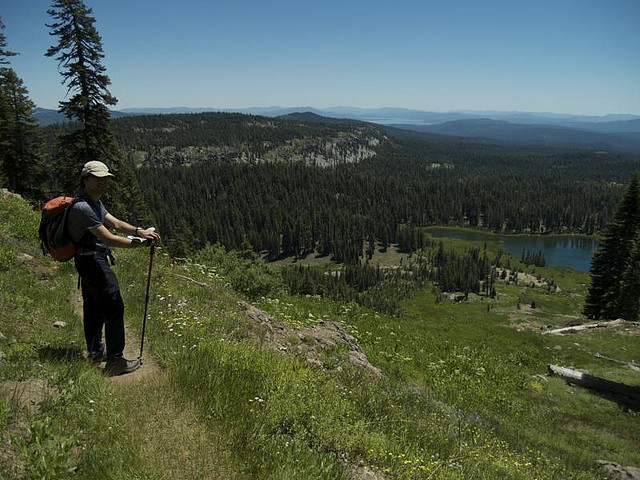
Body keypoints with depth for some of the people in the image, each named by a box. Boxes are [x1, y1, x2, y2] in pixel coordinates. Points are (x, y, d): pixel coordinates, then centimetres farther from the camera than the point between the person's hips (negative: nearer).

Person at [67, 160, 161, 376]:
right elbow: (108, 238, -24)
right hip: (93, 261, -11)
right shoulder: (82, 207, -23)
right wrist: (140, 243, -20)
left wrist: (139, 231, -8)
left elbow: (115, 223, 8)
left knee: (93, 307, 19)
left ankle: (95, 352, 33)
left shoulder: (94, 202, 11)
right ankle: (115, 361, -1)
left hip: (87, 262, 11)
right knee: (114, 308, -7)